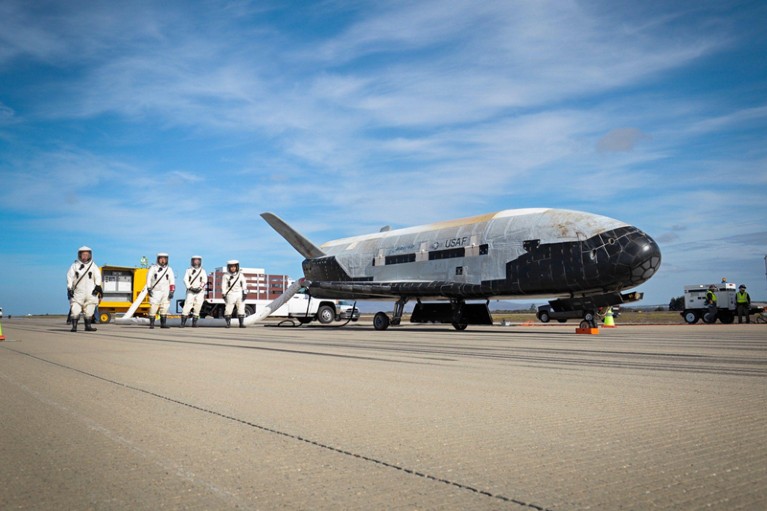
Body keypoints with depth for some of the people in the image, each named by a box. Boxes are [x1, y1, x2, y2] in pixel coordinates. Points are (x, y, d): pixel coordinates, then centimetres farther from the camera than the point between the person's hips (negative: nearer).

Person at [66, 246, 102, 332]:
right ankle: (74, 326, -4)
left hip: (90, 292, 1)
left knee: (89, 311, 5)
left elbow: (98, 277, -1)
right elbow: (70, 277, 2)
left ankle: (88, 326, 14)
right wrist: (69, 289, -7)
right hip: (78, 292, -1)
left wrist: (97, 286, -14)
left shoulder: (93, 266, 8)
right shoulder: (74, 266, 6)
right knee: (75, 310, -9)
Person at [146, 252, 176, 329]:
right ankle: (151, 324, 4)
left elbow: (172, 281, 3)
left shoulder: (169, 269, 7)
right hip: (155, 291, -2)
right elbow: (148, 278, 1)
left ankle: (163, 323, 6)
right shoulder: (153, 268, 3)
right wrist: (149, 289, -10)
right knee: (153, 307, -6)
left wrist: (171, 292, -6)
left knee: (164, 308, 0)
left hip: (165, 292, 2)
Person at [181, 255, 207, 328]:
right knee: (187, 305, -12)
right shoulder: (189, 270, 9)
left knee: (197, 307, -3)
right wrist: (190, 288, -14)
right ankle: (183, 323, -12)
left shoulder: (203, 271, 10)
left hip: (200, 292, 1)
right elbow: (185, 280, 0)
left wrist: (200, 288, -15)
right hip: (190, 292, -1)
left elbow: (204, 281, 0)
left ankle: (194, 323, 4)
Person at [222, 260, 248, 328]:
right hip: (231, 294, -2)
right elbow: (223, 286, 1)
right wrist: (224, 294, -6)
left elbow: (244, 285, 7)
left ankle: (241, 323, 4)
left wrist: (245, 294, 0)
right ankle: (228, 323, 6)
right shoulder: (226, 276, 2)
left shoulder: (240, 275, 8)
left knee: (241, 308, -1)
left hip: (240, 294, 2)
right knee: (228, 309, -6)